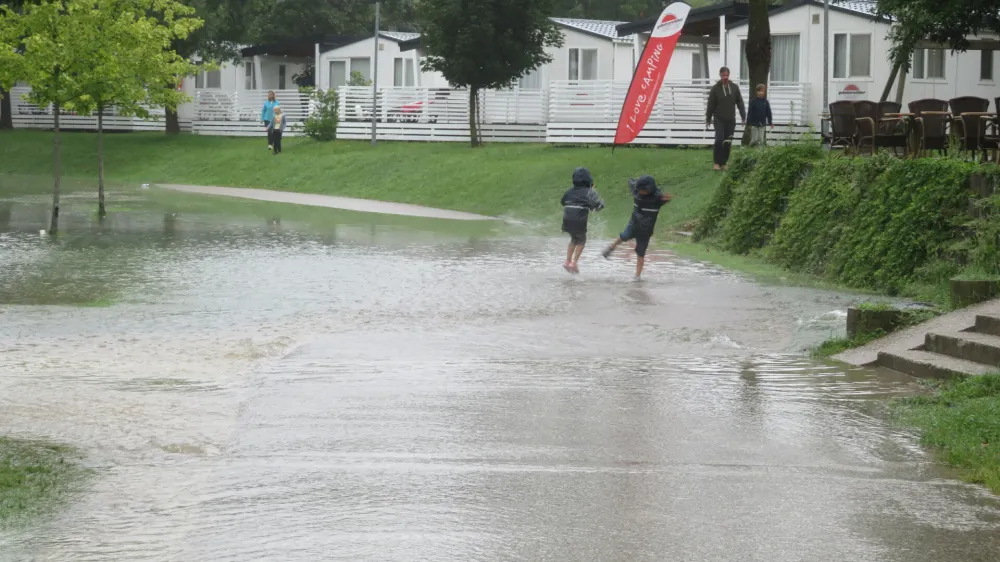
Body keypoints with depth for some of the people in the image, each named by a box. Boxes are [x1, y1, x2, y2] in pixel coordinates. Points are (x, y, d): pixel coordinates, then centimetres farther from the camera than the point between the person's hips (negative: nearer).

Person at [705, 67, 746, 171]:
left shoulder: (734, 88, 5)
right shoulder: (715, 88, -2)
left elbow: (740, 102, 7)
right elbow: (710, 105, 0)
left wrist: (743, 116, 1)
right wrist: (708, 119, 2)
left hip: (731, 119, 3)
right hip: (719, 119, -3)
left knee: (728, 143, 3)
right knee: (719, 139, -14)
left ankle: (724, 163, 12)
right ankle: (717, 162, -7)